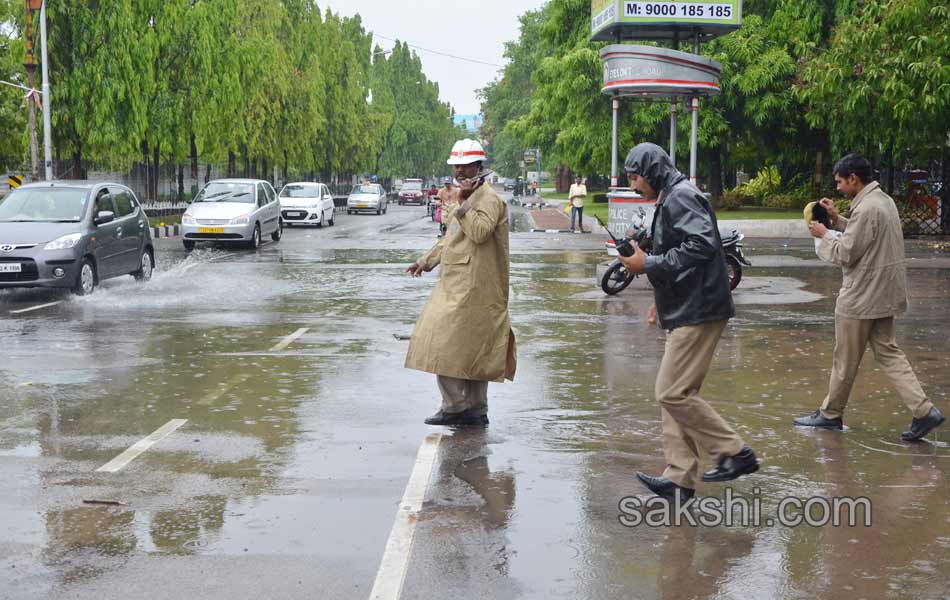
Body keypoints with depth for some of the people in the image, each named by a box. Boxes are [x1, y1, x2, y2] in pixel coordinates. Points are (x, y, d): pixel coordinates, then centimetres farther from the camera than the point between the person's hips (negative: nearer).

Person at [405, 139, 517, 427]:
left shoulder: (488, 198, -11)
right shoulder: (468, 198, 21)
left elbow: (479, 232, -28)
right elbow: (451, 238, 30)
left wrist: (463, 203, -20)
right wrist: (426, 260, 24)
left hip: (472, 287, -10)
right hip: (456, 284, 10)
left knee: (445, 343, -11)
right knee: (473, 349, 12)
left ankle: (455, 406, -5)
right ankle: (476, 410, 17)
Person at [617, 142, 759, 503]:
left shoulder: (680, 196, -12)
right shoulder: (670, 199, 20)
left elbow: (702, 244, -26)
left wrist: (649, 265, -20)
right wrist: (662, 300, 19)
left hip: (697, 312, -11)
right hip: (686, 311, 11)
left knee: (673, 393, -11)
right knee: (675, 394, 9)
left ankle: (734, 453, -1)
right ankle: (679, 479, 12)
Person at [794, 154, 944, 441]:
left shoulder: (866, 209, -22)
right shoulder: (884, 200, 10)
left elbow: (845, 254, -20)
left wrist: (824, 235, -4)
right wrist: (837, 219, 11)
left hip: (861, 297, -9)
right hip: (884, 295, 10)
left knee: (845, 360, 5)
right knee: (887, 352, 12)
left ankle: (831, 414, 19)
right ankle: (924, 410, 2)